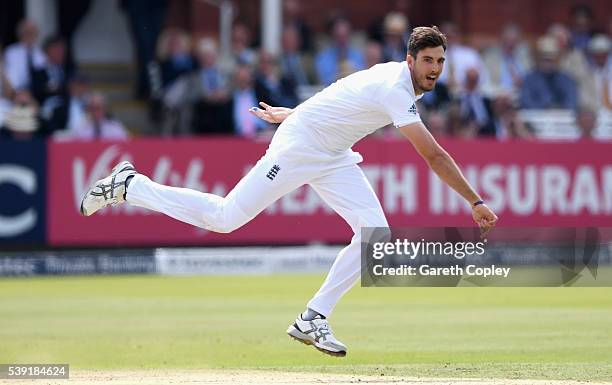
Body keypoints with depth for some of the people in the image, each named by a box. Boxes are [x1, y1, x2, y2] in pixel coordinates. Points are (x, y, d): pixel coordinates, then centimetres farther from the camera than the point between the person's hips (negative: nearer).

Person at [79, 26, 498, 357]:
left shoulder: (395, 76, 4)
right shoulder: (395, 88, -27)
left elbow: (340, 97, 20)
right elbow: (433, 155, -31)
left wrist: (292, 112, 30)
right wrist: (475, 202, -30)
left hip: (333, 158, 9)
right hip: (298, 147, -9)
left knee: (375, 232, -7)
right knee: (225, 218, -8)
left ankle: (313, 320, -3)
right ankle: (129, 186, 8)